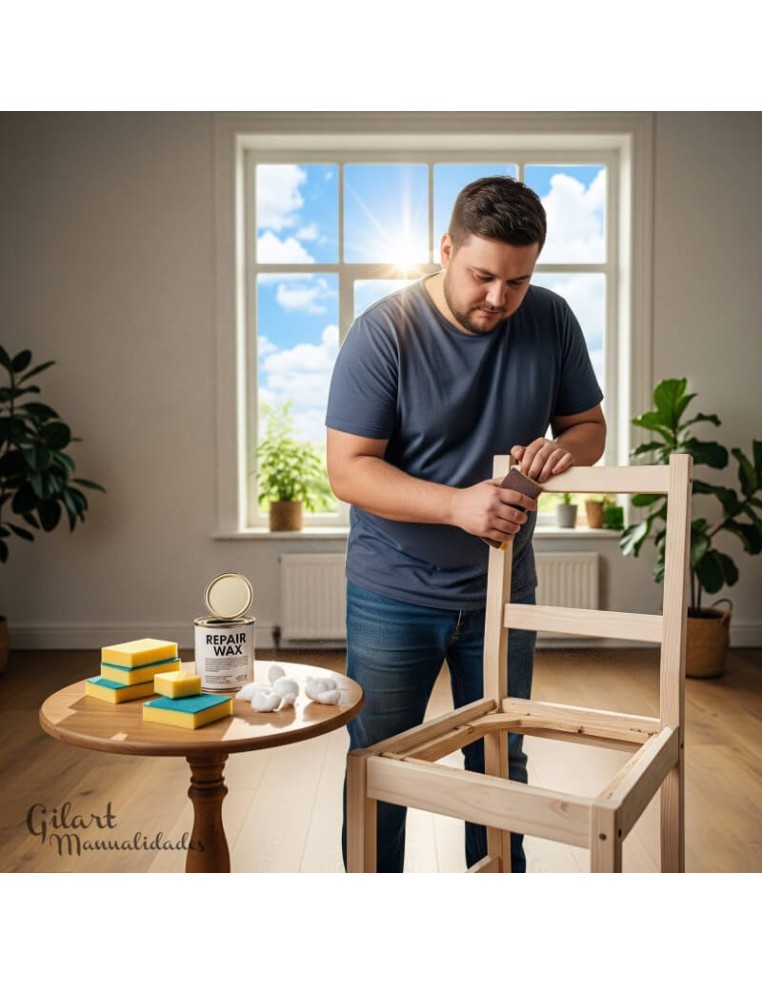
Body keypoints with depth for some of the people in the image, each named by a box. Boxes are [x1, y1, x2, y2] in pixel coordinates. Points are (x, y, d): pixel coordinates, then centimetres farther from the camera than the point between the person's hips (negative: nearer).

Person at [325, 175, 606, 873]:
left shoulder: (552, 321, -4)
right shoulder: (385, 332, -15)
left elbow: (590, 426, 6)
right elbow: (349, 470, -18)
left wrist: (564, 450, -18)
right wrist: (458, 505, -29)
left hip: (503, 591, 3)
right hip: (395, 597, -3)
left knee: (501, 764, 19)